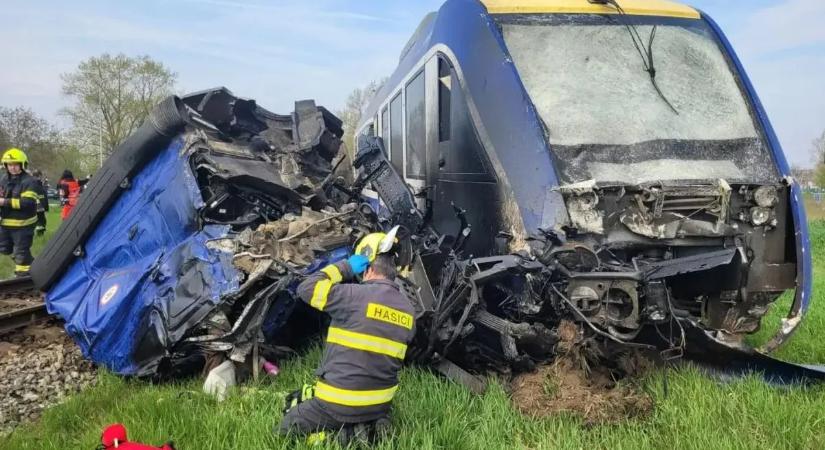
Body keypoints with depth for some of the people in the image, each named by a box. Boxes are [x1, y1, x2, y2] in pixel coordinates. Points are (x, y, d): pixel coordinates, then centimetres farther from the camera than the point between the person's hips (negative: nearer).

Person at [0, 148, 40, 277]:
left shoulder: (29, 181, -16)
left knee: (21, 252, 0)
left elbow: (28, 202, -26)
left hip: (23, 224, -9)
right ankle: (28, 262, 41)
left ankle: (23, 275, 12)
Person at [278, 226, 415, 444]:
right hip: (380, 404, 6)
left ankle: (331, 437, -7)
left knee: (288, 427, 15)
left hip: (339, 404, -6)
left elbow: (306, 288, -12)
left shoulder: (356, 295, -19)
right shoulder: (407, 309, 3)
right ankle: (367, 428, 6)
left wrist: (345, 267, -5)